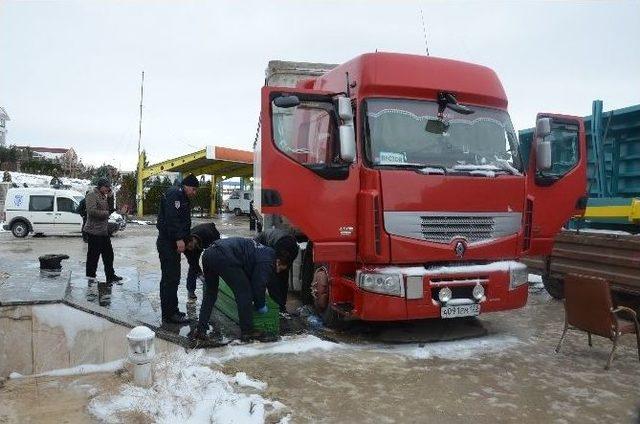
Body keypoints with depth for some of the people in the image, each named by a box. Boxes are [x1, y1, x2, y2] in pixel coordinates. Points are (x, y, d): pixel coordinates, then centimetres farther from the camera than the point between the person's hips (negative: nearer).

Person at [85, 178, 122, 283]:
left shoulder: (103, 196, 18)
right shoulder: (91, 195, -12)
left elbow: (109, 209, 20)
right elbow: (92, 211, -23)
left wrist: (109, 198, 5)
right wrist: (106, 213, -14)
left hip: (104, 231, 9)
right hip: (94, 231, -9)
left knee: (108, 254, 12)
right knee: (93, 255, -1)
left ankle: (110, 276, 18)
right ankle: (90, 277, 9)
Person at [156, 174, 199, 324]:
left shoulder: (182, 198, 21)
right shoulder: (174, 194, -12)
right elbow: (172, 218, -24)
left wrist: (188, 238, 16)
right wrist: (179, 239, -27)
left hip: (172, 243, 11)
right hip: (168, 242, -11)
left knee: (172, 277, 15)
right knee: (170, 278, -7)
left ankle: (171, 310, 24)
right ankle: (169, 313, -1)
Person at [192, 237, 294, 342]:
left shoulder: (265, 251, 28)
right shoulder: (267, 261, 0)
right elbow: (259, 285, 1)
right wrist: (261, 306, 18)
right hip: (225, 258, -10)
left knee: (209, 294, 23)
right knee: (244, 294, 4)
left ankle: (200, 331, 24)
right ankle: (247, 332, 12)